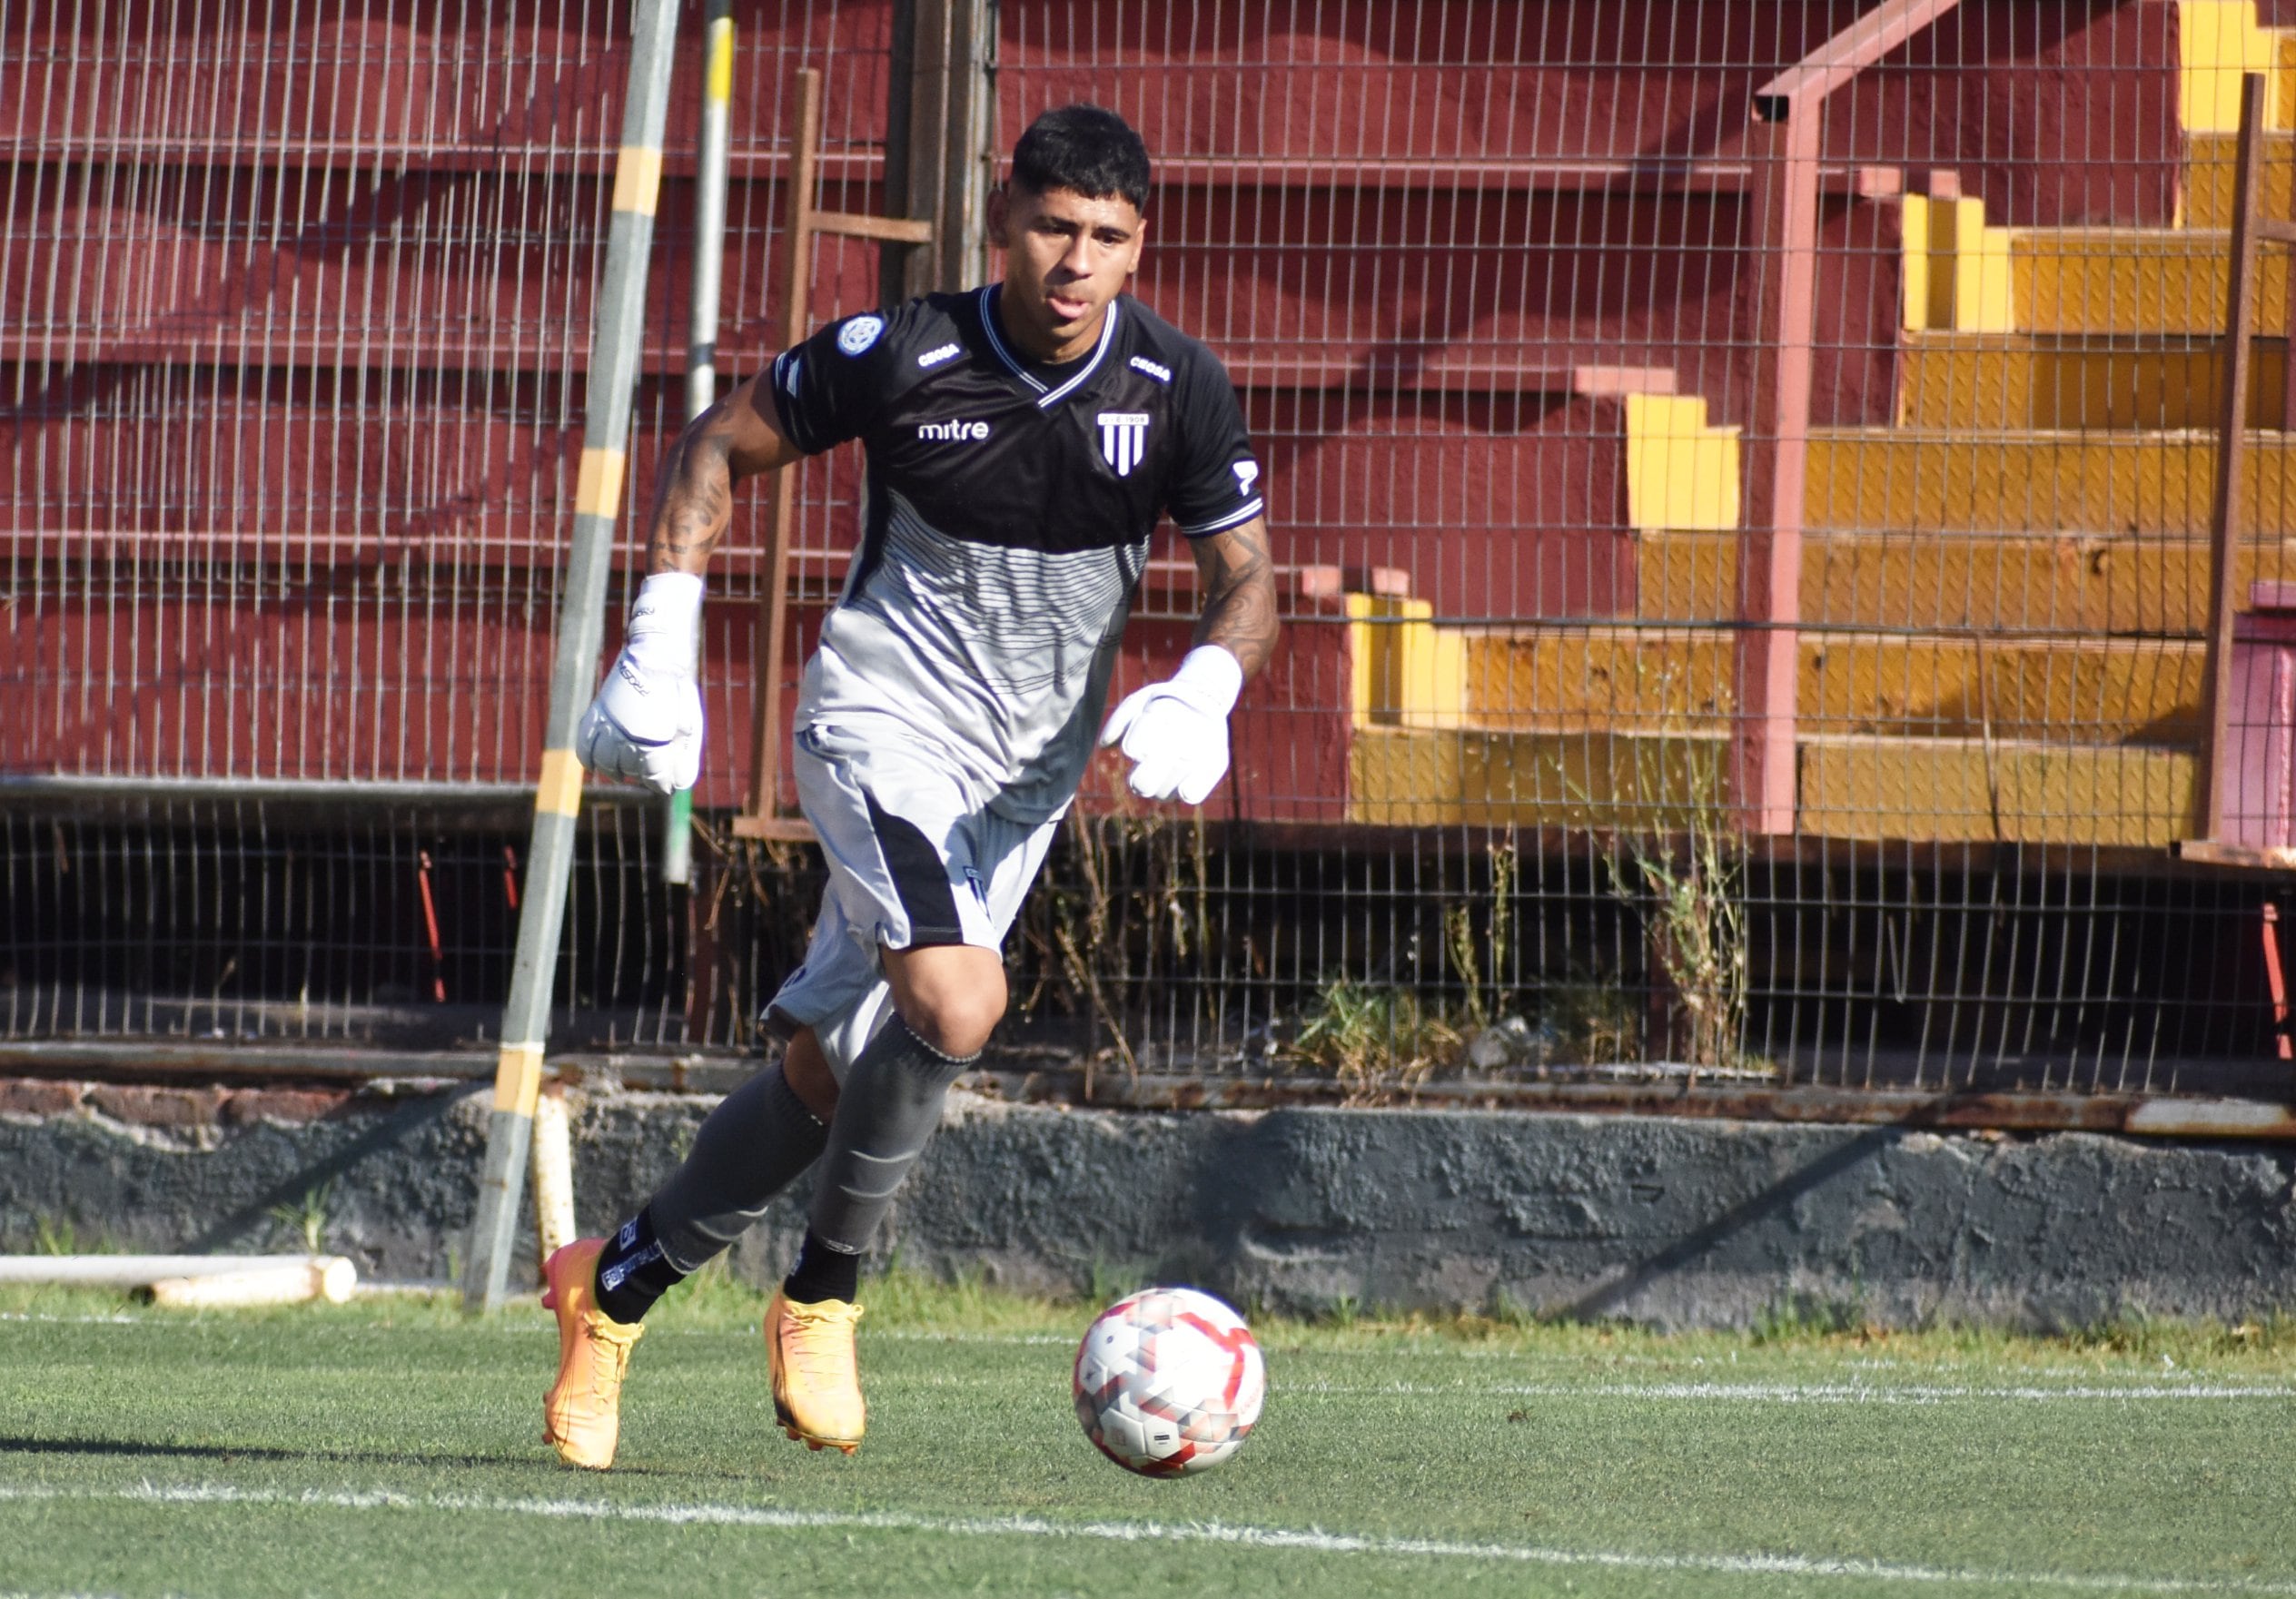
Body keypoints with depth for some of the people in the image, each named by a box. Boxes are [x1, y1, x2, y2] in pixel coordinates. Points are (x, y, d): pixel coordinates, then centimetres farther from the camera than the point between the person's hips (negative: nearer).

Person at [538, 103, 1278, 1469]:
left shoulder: (1179, 387, -8)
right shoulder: (902, 357, -14)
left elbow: (1247, 577, -1)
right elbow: (724, 444, 1)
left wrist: (1202, 692, -23)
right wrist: (661, 641, -7)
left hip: (1028, 777, 4)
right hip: (882, 725, -4)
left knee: (827, 1072, 7)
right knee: (956, 1001, -28)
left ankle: (618, 1285, 27)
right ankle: (824, 1298, -8)